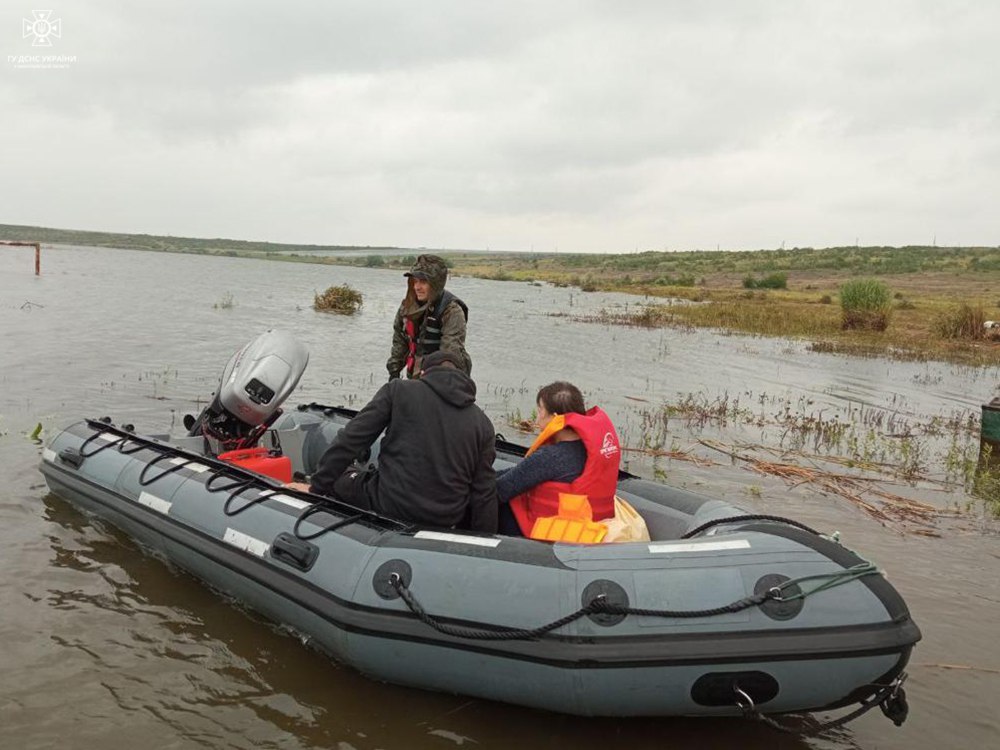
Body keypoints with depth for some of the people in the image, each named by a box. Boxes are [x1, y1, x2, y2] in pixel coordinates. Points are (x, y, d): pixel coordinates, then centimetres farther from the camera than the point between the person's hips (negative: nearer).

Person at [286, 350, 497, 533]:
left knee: (337, 475, 20)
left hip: (390, 506, -2)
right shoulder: (484, 424, 6)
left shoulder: (398, 390, 0)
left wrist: (316, 486, 4)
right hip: (446, 522, 2)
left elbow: (351, 440, -4)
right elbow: (484, 494, 6)